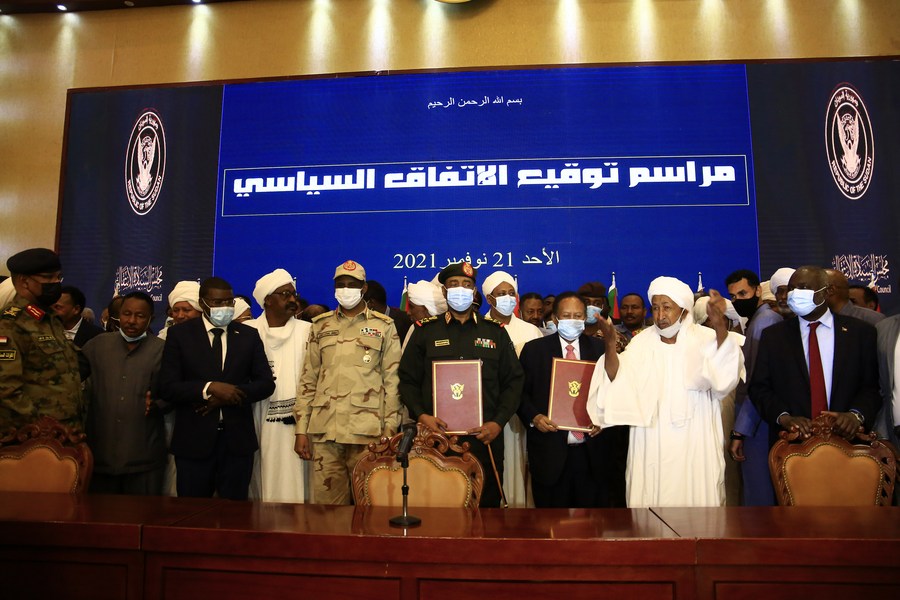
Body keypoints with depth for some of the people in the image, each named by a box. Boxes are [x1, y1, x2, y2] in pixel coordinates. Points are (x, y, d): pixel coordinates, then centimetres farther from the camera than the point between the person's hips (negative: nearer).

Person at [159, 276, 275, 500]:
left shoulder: (248, 335, 7)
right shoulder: (179, 334, 1)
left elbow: (266, 383, 2)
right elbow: (168, 387, -5)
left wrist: (225, 396, -11)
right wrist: (209, 388, -19)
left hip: (238, 440, 2)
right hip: (194, 440, -1)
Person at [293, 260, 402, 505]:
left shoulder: (384, 326, 5)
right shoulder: (321, 326, 12)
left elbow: (392, 380, 2)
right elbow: (308, 380, 11)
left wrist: (390, 430, -4)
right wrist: (301, 430, 5)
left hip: (367, 431, -2)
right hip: (324, 430, 2)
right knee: (325, 504, 7)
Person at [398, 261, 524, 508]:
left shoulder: (496, 331, 10)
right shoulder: (425, 330, 8)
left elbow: (514, 381, 8)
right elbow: (408, 379, 6)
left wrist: (498, 423, -3)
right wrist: (421, 416, -9)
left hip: (485, 438, 1)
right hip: (436, 435, -1)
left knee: (487, 504, 8)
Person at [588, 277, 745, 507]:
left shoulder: (705, 338, -2)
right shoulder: (642, 343, 4)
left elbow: (724, 374, -22)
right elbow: (618, 380, -9)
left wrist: (720, 326, -38)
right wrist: (610, 342, -26)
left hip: (694, 446, -1)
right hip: (652, 444, 2)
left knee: (695, 494, 3)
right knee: (652, 496, 5)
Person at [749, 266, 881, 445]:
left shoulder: (860, 332, 1)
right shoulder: (773, 335, 2)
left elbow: (873, 386, -1)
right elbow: (759, 387, 0)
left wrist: (857, 415, -19)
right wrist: (783, 417, -16)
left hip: (845, 439, 0)